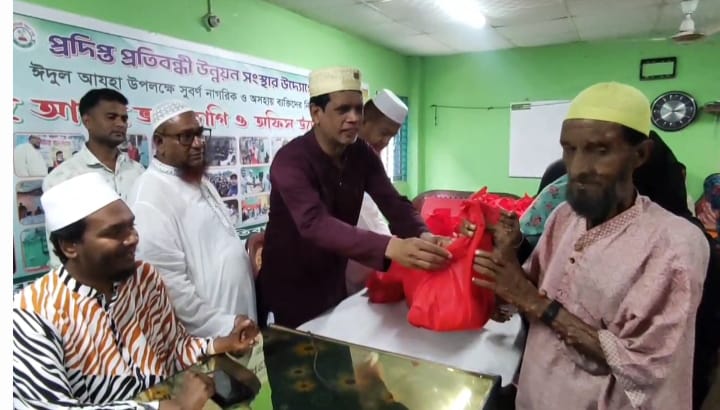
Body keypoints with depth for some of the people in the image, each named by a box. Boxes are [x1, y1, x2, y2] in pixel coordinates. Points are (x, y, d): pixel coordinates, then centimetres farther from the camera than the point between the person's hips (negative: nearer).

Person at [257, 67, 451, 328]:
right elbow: (315, 224, -39)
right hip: (289, 288, -5)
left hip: (334, 282, 6)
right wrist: (390, 247, -52)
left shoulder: (363, 155, -5)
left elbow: (394, 204, -13)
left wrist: (423, 236, -35)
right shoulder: (291, 160, -25)